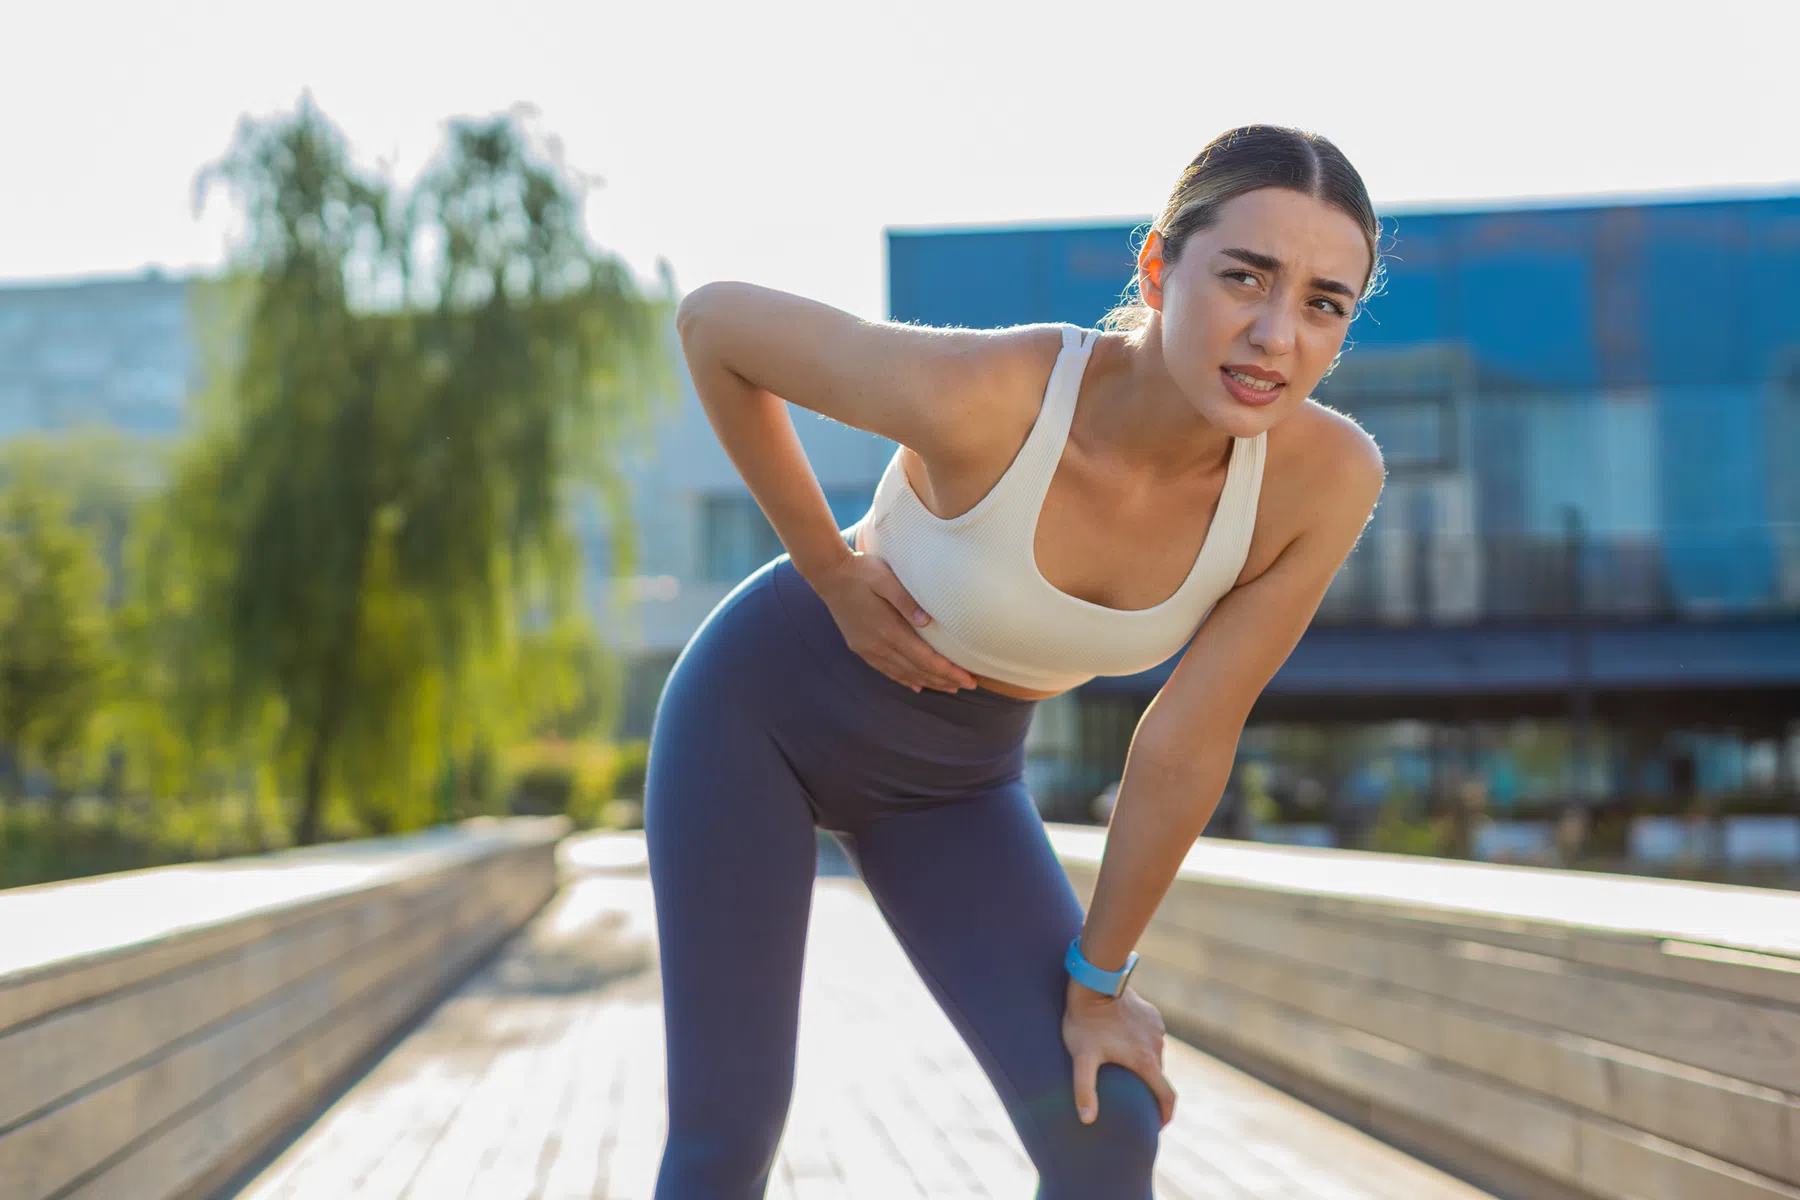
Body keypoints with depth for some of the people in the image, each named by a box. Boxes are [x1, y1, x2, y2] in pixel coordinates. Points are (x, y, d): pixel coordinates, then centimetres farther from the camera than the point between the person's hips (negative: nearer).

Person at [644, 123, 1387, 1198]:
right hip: (765, 701, -3)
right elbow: (713, 320, -18)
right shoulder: (983, 392, -36)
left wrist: (1099, 980, -5)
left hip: (951, 779, 3)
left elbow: (1187, 745, -14)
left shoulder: (1327, 476, -26)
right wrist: (831, 572, -13)